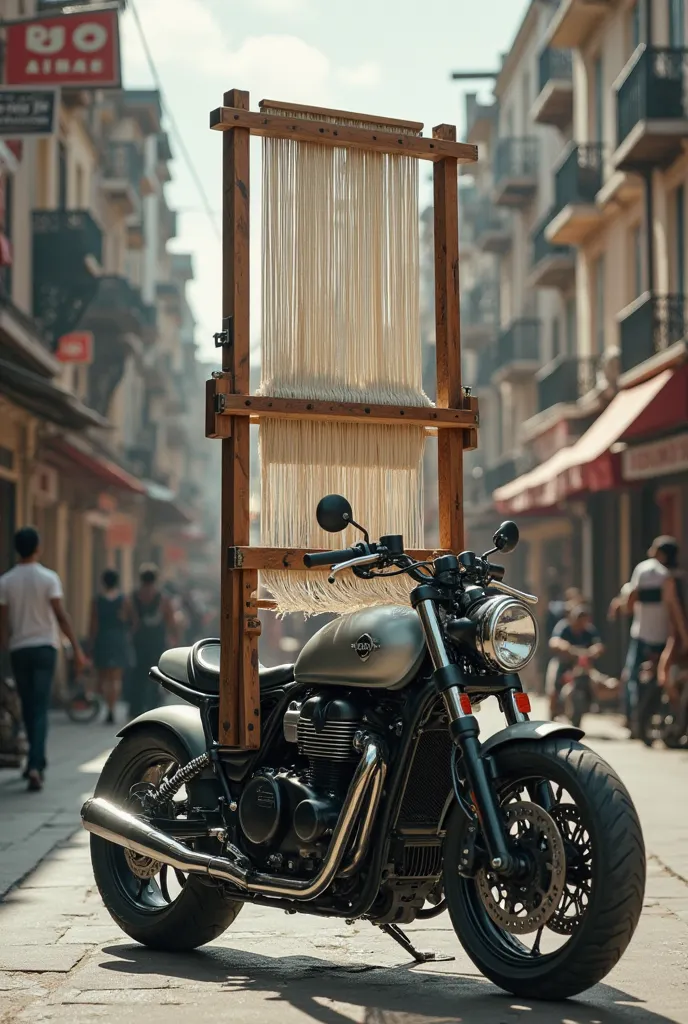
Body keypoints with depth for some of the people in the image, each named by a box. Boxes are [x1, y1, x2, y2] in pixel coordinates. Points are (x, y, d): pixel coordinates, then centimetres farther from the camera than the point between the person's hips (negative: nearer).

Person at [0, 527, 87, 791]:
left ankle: (37, 762, 24)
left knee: (28, 707, 15)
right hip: (44, 647, -2)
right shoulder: (49, 578, -5)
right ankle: (35, 765, -18)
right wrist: (77, 649, -9)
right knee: (40, 709, -4)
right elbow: (61, 616, -10)